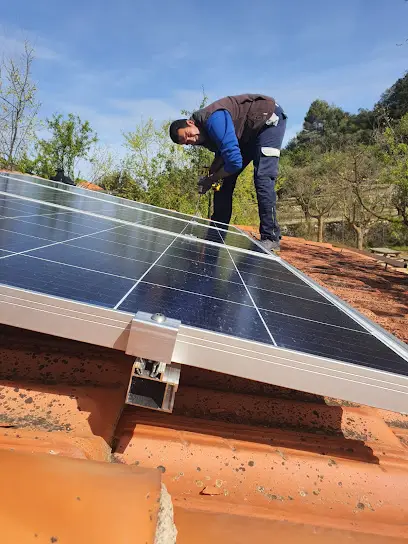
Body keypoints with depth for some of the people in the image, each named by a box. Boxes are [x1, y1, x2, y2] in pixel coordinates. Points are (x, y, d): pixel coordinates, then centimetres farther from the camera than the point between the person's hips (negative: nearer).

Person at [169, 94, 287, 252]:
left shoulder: (212, 120, -33)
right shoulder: (204, 134, -5)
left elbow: (235, 162, -35)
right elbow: (223, 153, 9)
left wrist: (211, 179, -17)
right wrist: (211, 174, -10)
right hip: (248, 135, 9)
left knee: (262, 177, -23)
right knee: (226, 178, 3)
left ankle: (270, 238, -20)